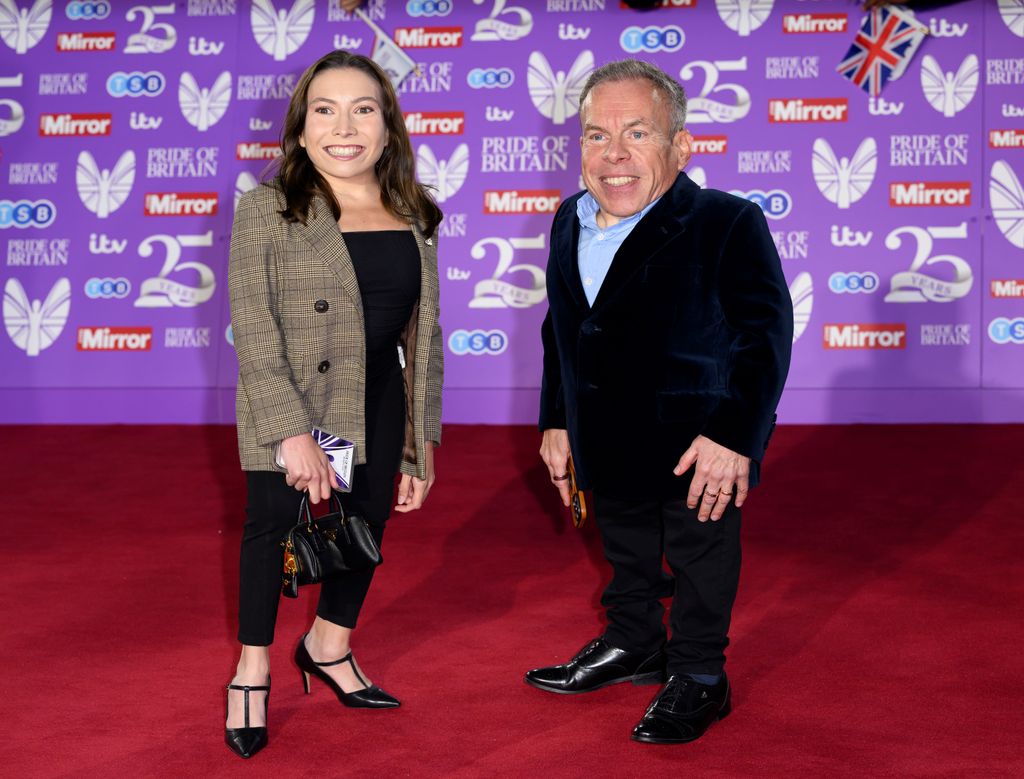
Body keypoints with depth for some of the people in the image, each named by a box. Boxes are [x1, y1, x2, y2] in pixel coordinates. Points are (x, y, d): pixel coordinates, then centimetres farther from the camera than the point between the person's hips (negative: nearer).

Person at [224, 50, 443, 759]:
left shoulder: (413, 219, 1)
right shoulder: (267, 209, -12)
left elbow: (423, 336, 7)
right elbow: (252, 329, -16)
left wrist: (421, 445, 9)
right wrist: (292, 432, -24)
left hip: (377, 405, 5)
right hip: (290, 408, -4)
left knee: (366, 526, 16)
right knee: (273, 525, 6)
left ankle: (329, 647, 41)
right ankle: (253, 673, 28)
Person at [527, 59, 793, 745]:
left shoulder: (728, 224, -18)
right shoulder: (570, 223, 3)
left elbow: (766, 333, -20)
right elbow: (560, 330, 14)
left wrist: (734, 435, -26)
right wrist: (557, 421, 13)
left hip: (697, 446, -6)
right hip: (610, 445, 6)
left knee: (700, 558, 11)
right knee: (626, 554, 23)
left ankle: (699, 677, 28)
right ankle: (632, 645, 44)